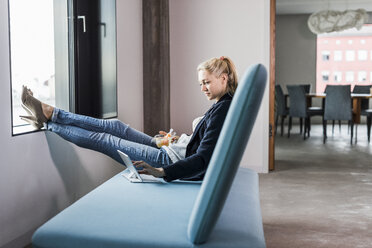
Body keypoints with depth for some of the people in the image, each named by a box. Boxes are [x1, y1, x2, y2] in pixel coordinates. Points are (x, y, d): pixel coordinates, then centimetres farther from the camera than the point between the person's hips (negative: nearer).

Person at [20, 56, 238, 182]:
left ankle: (48, 120, 14)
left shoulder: (223, 111, -22)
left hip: (174, 161, -9)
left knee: (105, 140, -1)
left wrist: (162, 172, -39)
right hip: (175, 152, 9)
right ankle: (48, 113, 14)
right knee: (115, 126, 8)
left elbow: (203, 160, -30)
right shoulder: (225, 105, 8)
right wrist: (178, 141, 14)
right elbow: (203, 143, 21)